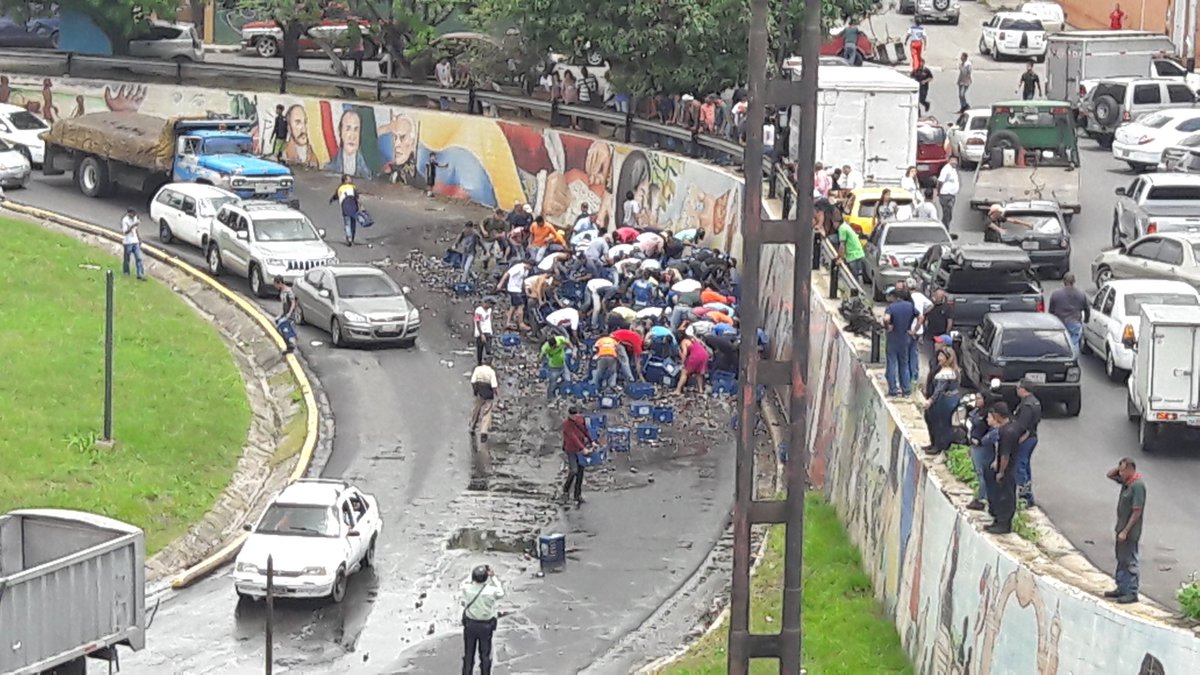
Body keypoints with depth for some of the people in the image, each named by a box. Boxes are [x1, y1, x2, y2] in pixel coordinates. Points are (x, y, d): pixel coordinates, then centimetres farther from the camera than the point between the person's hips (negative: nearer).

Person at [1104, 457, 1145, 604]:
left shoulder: (1138, 486, -23)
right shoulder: (1126, 481, 4)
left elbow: (1137, 511, -23)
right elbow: (1110, 475, 20)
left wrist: (1125, 531, -22)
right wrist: (1119, 467, -1)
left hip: (1130, 532, -10)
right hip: (1122, 529, 10)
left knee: (1130, 562, -2)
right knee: (1121, 560, 18)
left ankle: (1132, 593, 4)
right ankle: (1121, 589, 28)